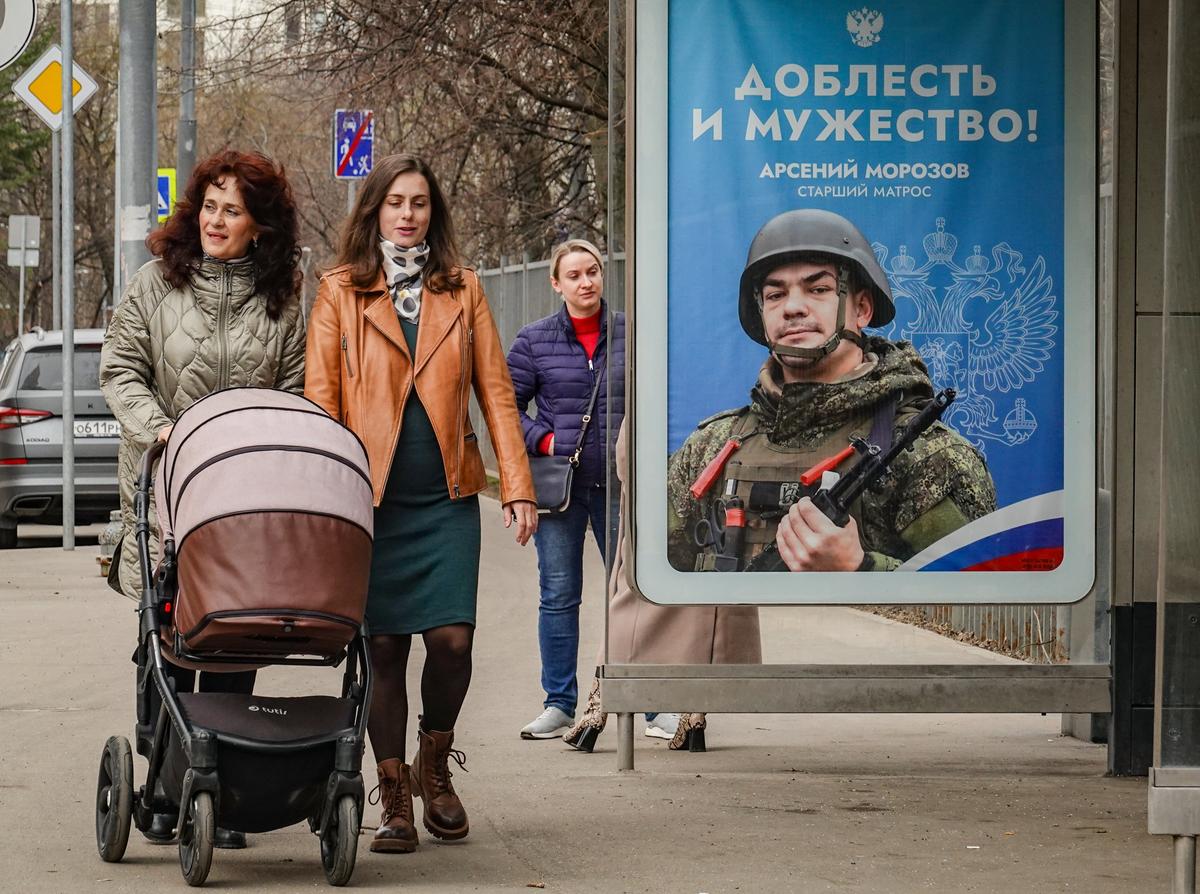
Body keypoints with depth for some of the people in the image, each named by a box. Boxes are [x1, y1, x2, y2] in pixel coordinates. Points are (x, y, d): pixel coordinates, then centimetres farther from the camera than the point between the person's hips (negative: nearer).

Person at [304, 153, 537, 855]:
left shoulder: (462, 290, 11)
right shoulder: (340, 293, 6)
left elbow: (496, 391, 10)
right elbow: (320, 400, 3)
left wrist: (519, 487, 2)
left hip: (447, 496, 1)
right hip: (372, 499, -1)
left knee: (452, 639, -8)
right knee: (383, 647, -2)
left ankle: (435, 765, 18)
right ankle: (394, 798, 8)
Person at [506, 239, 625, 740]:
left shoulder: (630, 333, 4)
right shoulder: (534, 341, 3)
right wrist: (544, 440, -6)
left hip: (619, 484, 0)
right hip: (558, 484, 0)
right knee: (558, 595, 5)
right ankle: (559, 705, 13)